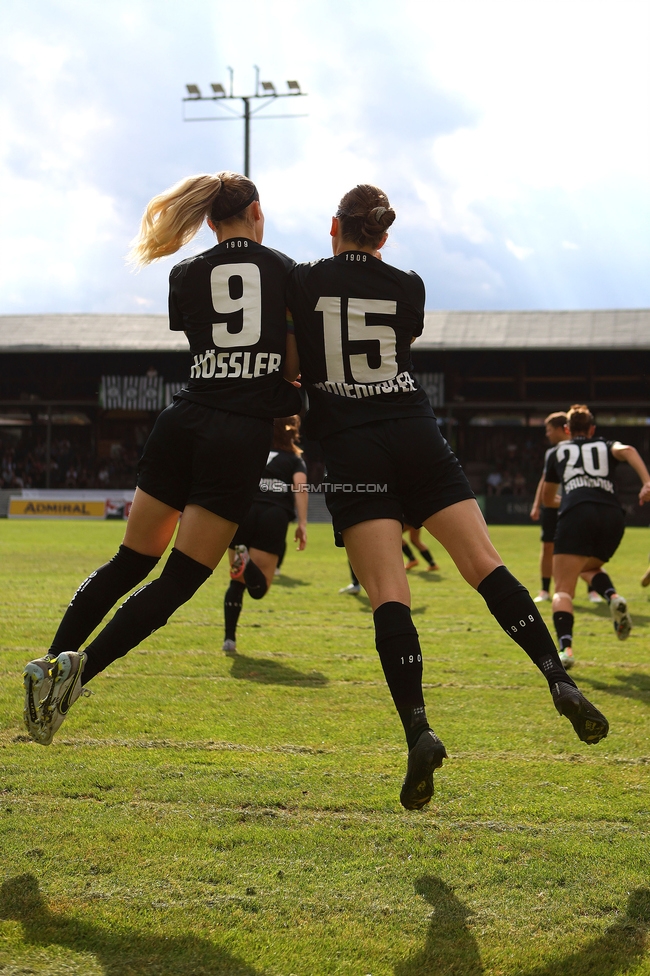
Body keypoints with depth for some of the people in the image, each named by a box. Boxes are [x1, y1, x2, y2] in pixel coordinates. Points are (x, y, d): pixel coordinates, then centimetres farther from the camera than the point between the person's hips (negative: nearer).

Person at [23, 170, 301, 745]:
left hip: (184, 421, 3)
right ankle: (79, 671, -16)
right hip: (244, 436, -3)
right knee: (179, 580, -1)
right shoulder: (283, 269, 6)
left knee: (131, 562, 16)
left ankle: (52, 662, 7)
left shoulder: (186, 276, 11)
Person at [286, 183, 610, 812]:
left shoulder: (302, 282, 5)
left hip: (351, 448, -2)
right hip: (417, 436, 2)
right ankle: (560, 682, -13)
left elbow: (290, 366, 8)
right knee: (485, 564, 1)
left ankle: (418, 731, -24)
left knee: (387, 596, -10)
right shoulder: (409, 288, 11)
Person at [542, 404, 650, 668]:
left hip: (576, 516, -3)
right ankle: (614, 597, -2)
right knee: (589, 567, 30)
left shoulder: (557, 452, 27)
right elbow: (627, 450, 1)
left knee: (563, 590, -5)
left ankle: (565, 647, -29)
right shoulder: (606, 446, 26)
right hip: (613, 516, 3)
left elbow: (547, 499, 36)